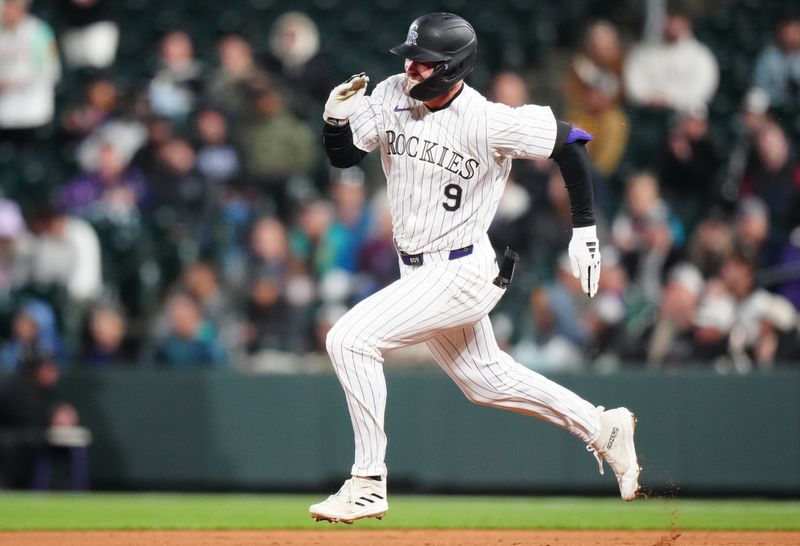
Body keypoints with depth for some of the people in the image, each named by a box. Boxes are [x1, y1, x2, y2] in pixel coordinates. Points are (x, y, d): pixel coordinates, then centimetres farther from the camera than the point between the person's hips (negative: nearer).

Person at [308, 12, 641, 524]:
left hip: (463, 274, -8)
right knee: (484, 378, 21)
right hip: (420, 273, 8)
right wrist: (336, 120, -19)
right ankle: (602, 429, 38)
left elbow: (569, 141, -15)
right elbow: (343, 156, 3)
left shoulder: (486, 122, -22)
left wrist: (585, 229, -14)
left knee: (351, 339, -19)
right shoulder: (391, 96, -5)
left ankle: (368, 485, -12)